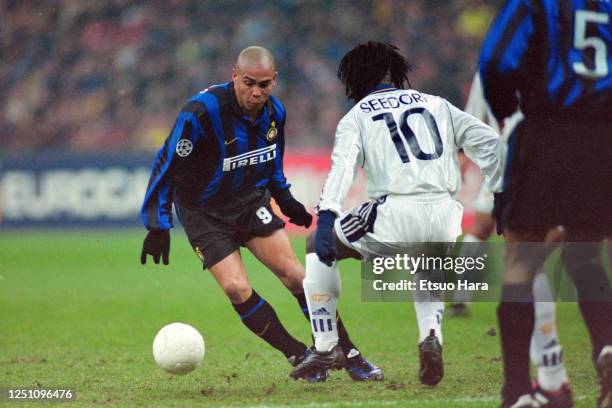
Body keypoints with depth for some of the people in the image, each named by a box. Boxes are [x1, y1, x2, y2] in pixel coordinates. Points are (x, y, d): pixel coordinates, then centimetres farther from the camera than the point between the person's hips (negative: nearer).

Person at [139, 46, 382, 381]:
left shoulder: (274, 112, -8)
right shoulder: (201, 112, -28)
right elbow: (166, 167, -23)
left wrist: (285, 200, 14)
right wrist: (158, 226, -26)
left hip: (251, 202, 4)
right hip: (203, 212, -4)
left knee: (295, 275, -5)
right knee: (237, 289, -18)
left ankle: (348, 354, 5)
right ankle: (300, 356, -4)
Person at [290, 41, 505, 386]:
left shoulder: (357, 117, 13)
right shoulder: (435, 104, 22)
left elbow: (342, 167, -5)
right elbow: (487, 140, 12)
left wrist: (326, 218, -14)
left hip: (395, 215, -4)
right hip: (445, 217, 4)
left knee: (318, 247, 21)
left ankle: (327, 348, 17)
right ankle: (432, 336, 9)